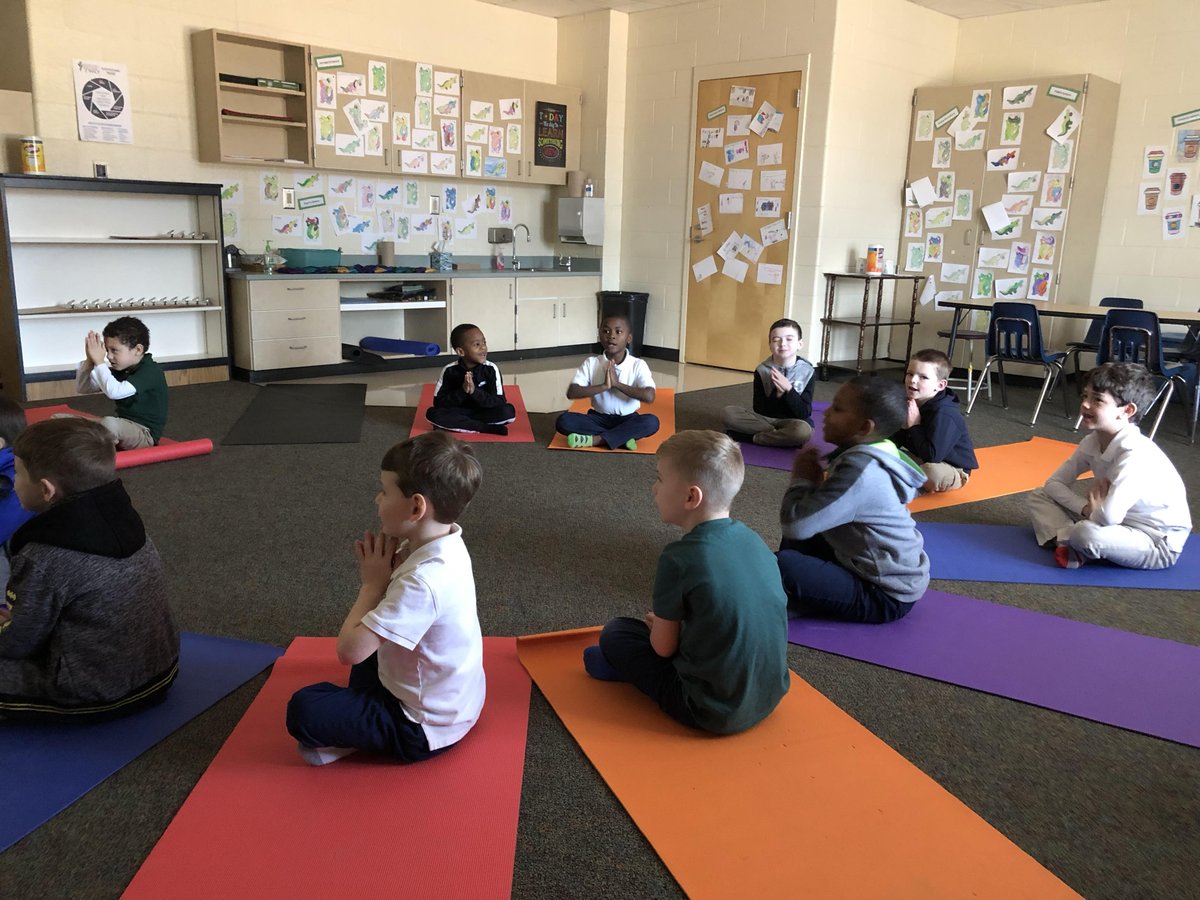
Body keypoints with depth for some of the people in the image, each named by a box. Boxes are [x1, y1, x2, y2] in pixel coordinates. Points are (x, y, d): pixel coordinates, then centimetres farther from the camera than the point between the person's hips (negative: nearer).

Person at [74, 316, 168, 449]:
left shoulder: (150, 372, -19)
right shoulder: (120, 369, 8)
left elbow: (114, 392, -34)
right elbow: (83, 388, 9)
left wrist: (99, 361, -25)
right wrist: (89, 360, -7)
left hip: (144, 434, -9)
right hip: (122, 425, 9)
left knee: (108, 423, -38)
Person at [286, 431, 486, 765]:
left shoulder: (423, 582, -35)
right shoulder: (446, 546, -5)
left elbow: (348, 651, -32)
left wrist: (373, 584, -20)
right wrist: (383, 571, -12)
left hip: (425, 728, -10)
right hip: (454, 699, 10)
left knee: (303, 709, -16)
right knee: (367, 638, 30)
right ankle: (362, 716, 15)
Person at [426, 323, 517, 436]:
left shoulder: (491, 369, -14)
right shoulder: (449, 371, -12)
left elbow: (499, 402, -18)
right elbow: (438, 403, -14)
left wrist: (475, 391, -31)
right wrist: (462, 391, -28)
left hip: (485, 413, 0)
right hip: (459, 412, 0)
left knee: (508, 411, -29)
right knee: (432, 413, -26)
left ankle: (454, 425, -18)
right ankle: (487, 428, -24)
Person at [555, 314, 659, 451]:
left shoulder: (638, 365, -9)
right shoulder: (591, 363, -6)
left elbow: (649, 397, -23)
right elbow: (571, 393, -16)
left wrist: (617, 383, -21)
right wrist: (603, 386, -24)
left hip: (627, 419, -1)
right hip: (599, 418, 1)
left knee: (652, 421, -32)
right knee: (563, 420, -24)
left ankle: (595, 439, -27)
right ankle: (622, 437, -24)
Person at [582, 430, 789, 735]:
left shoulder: (681, 558, -20)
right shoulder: (753, 540, -1)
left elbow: (664, 647, -10)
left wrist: (657, 625, 13)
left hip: (713, 712, -6)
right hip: (772, 696, 7)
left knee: (614, 633, 4)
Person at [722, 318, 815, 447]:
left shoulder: (806, 371, -7)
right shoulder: (762, 370, -5)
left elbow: (804, 413, -10)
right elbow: (759, 410, -8)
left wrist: (788, 389, -23)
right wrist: (778, 393, -23)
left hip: (793, 421, -2)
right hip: (766, 418, 2)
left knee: (803, 431, -39)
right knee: (728, 413, -22)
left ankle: (753, 437, -20)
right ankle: (781, 436, -17)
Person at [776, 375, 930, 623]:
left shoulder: (860, 470, -27)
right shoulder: (870, 454, 3)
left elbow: (795, 524, -32)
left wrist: (802, 479, -14)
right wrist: (814, 480, -6)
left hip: (886, 595, -10)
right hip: (885, 573, 10)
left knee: (781, 567, -25)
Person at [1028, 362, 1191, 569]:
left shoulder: (1136, 454, -29)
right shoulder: (1092, 442, -5)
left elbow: (1108, 516, -41)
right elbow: (1054, 483, 1)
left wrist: (1094, 509, -17)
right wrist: (1087, 509, -16)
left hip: (1159, 544, -8)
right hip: (1122, 522, 8)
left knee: (1087, 534, -38)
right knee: (1039, 496, 3)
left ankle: (1073, 544, -6)